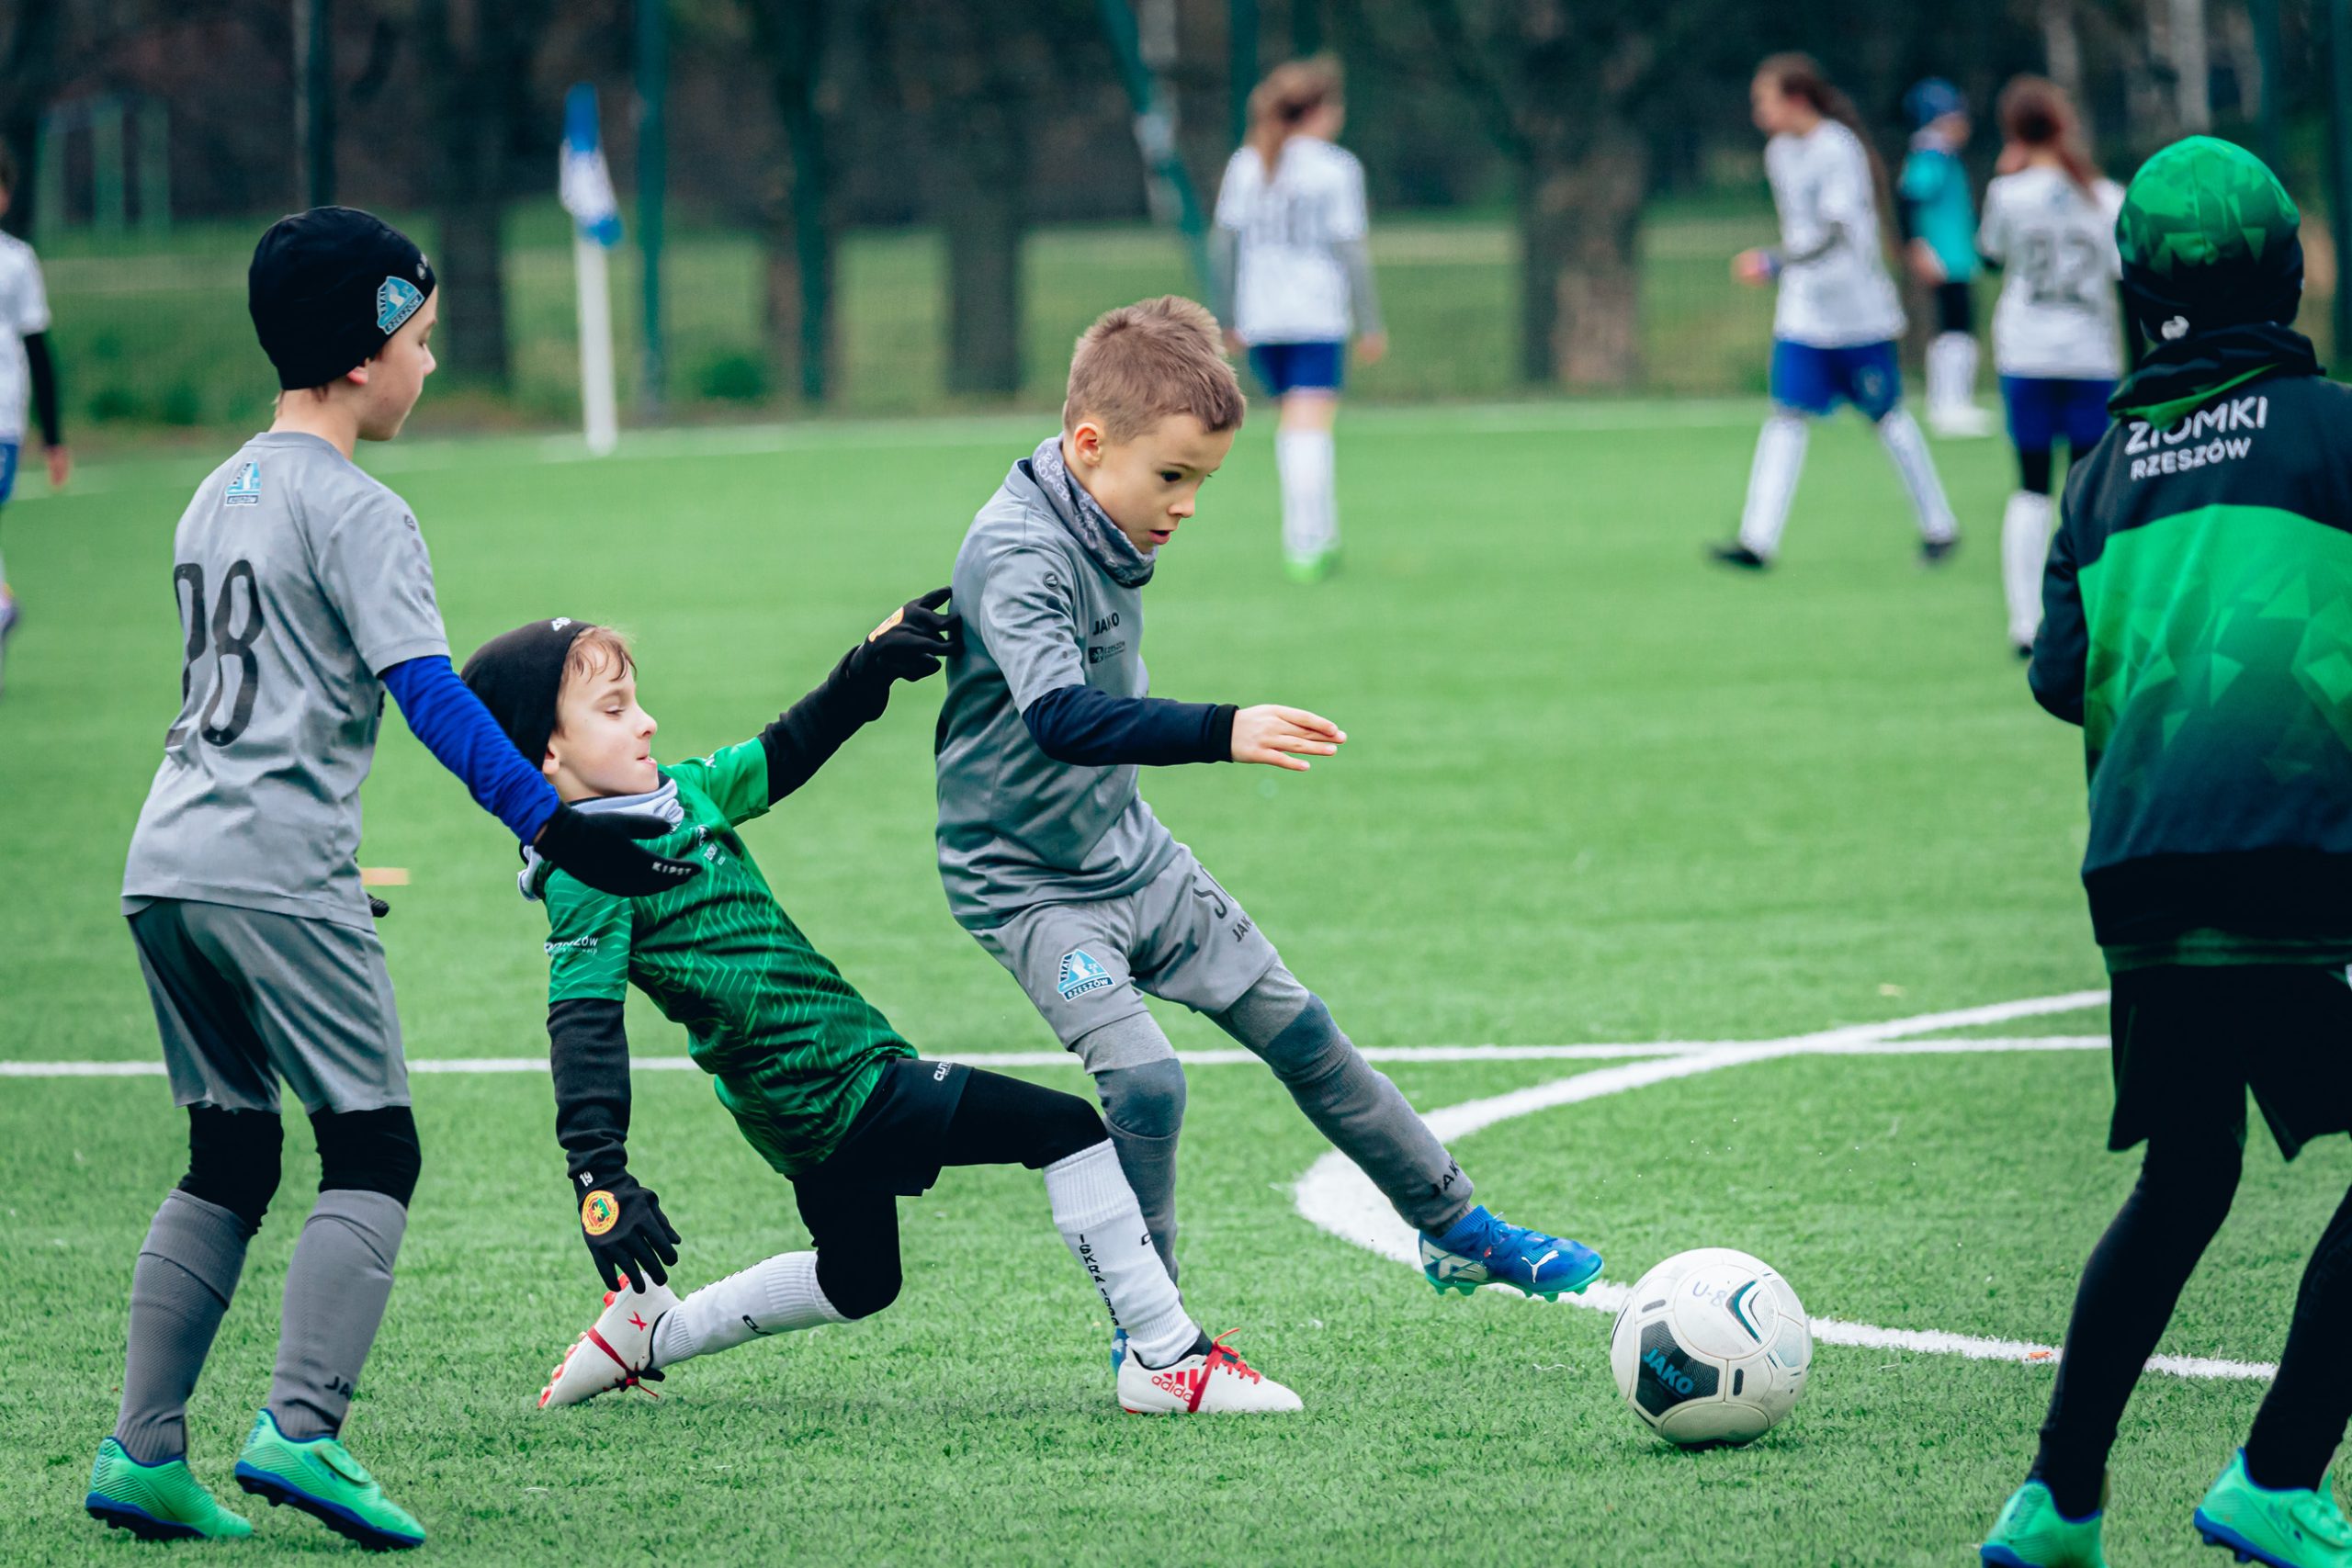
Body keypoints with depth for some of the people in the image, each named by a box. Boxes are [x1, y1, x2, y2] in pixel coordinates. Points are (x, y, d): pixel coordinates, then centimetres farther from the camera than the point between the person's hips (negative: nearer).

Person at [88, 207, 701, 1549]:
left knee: (230, 1160, 13)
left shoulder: (215, 497, 19)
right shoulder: (355, 512, -8)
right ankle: (301, 1430, -17)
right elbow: (429, 693, -19)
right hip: (275, 875, -8)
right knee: (374, 1151, -4)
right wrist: (553, 825, -25)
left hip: (167, 867, 8)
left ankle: (144, 1452, 9)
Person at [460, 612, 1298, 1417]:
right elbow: (583, 1027, -26)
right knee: (1069, 1129, -8)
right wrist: (601, 1179, -35)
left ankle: (648, 1331, 30)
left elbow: (783, 754, 19)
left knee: (857, 1282, 30)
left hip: (816, 1099, 10)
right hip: (834, 1090, -10)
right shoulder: (589, 877, -18)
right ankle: (1168, 1357, -5)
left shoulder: (678, 793, 7)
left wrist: (871, 667, 6)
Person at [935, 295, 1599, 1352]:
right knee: (1144, 1079, -23)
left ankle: (1454, 1228, 29)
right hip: (1029, 883, -9)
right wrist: (1222, 733, -54)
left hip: (1131, 855, 9)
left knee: (1299, 1033, 13)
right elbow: (1060, 717, -44)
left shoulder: (1111, 533, 1)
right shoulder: (1015, 552, -27)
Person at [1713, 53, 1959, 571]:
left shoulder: (1838, 150, -18)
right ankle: (1757, 540, -10)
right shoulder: (1780, 152, 7)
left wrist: (1773, 265, -29)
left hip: (1858, 312, -6)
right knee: (1787, 416, -4)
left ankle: (1939, 528, 21)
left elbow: (1839, 235, -25)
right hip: (1802, 315, 6)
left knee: (1887, 416, 6)